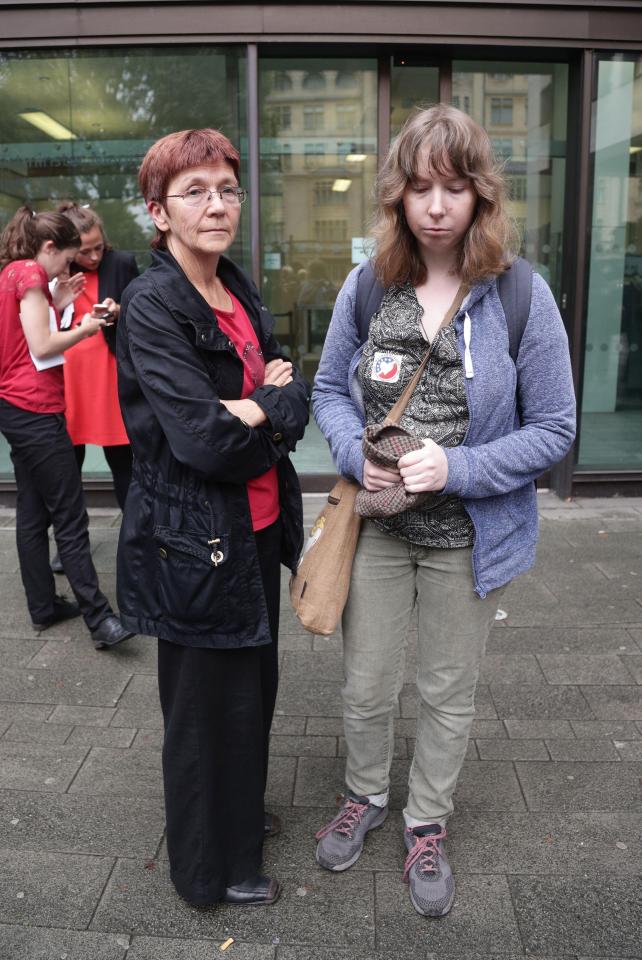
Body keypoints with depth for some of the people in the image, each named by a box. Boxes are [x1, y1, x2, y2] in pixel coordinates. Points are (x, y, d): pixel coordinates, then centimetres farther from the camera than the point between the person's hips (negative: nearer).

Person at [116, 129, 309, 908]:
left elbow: (295, 398, 6)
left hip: (255, 530, 8)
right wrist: (271, 408, -10)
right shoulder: (152, 305, -17)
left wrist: (254, 408, -14)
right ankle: (213, 865, 34)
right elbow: (204, 439, -26)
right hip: (194, 542, -7)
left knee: (253, 683, 21)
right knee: (211, 700, 10)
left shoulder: (240, 295, 8)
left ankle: (240, 811, 48)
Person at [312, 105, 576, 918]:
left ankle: (426, 825, 43)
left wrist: (456, 468, -22)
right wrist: (357, 454, -15)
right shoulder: (366, 286, -4)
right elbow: (328, 391, 5)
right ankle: (365, 797, 46)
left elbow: (554, 429, -9)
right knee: (365, 687, 16)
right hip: (376, 524, 2)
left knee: (448, 693, 17)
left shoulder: (521, 295, -12)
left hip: (469, 536, -1)